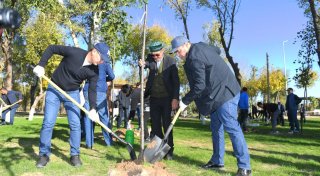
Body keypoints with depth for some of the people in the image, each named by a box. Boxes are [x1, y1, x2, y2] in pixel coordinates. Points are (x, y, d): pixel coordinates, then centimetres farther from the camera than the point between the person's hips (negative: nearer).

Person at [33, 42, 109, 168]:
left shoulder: (94, 71, -13)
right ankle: (44, 155, 12)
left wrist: (93, 108, -21)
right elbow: (51, 48, -14)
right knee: (48, 123, -3)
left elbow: (92, 90, -9)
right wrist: (41, 65, -22)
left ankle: (75, 155, 12)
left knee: (75, 124, -2)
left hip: (72, 93, 3)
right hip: (54, 90, -2)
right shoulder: (74, 52, -24)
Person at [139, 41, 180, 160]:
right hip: (154, 98, 4)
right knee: (155, 125, 6)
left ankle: (169, 151, 8)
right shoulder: (150, 58, 2)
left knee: (167, 125, -1)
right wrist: (143, 63, -43)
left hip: (167, 98, -3)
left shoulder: (170, 61, -8)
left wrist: (175, 98, -18)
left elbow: (176, 81, -10)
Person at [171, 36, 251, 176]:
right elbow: (217, 50, 31)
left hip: (224, 94, -11)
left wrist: (185, 101, -10)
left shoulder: (194, 58, -19)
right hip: (219, 93, 11)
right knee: (216, 128, 14)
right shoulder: (200, 46, 11)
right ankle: (217, 161, 24)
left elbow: (199, 86, -20)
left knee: (232, 128, -10)